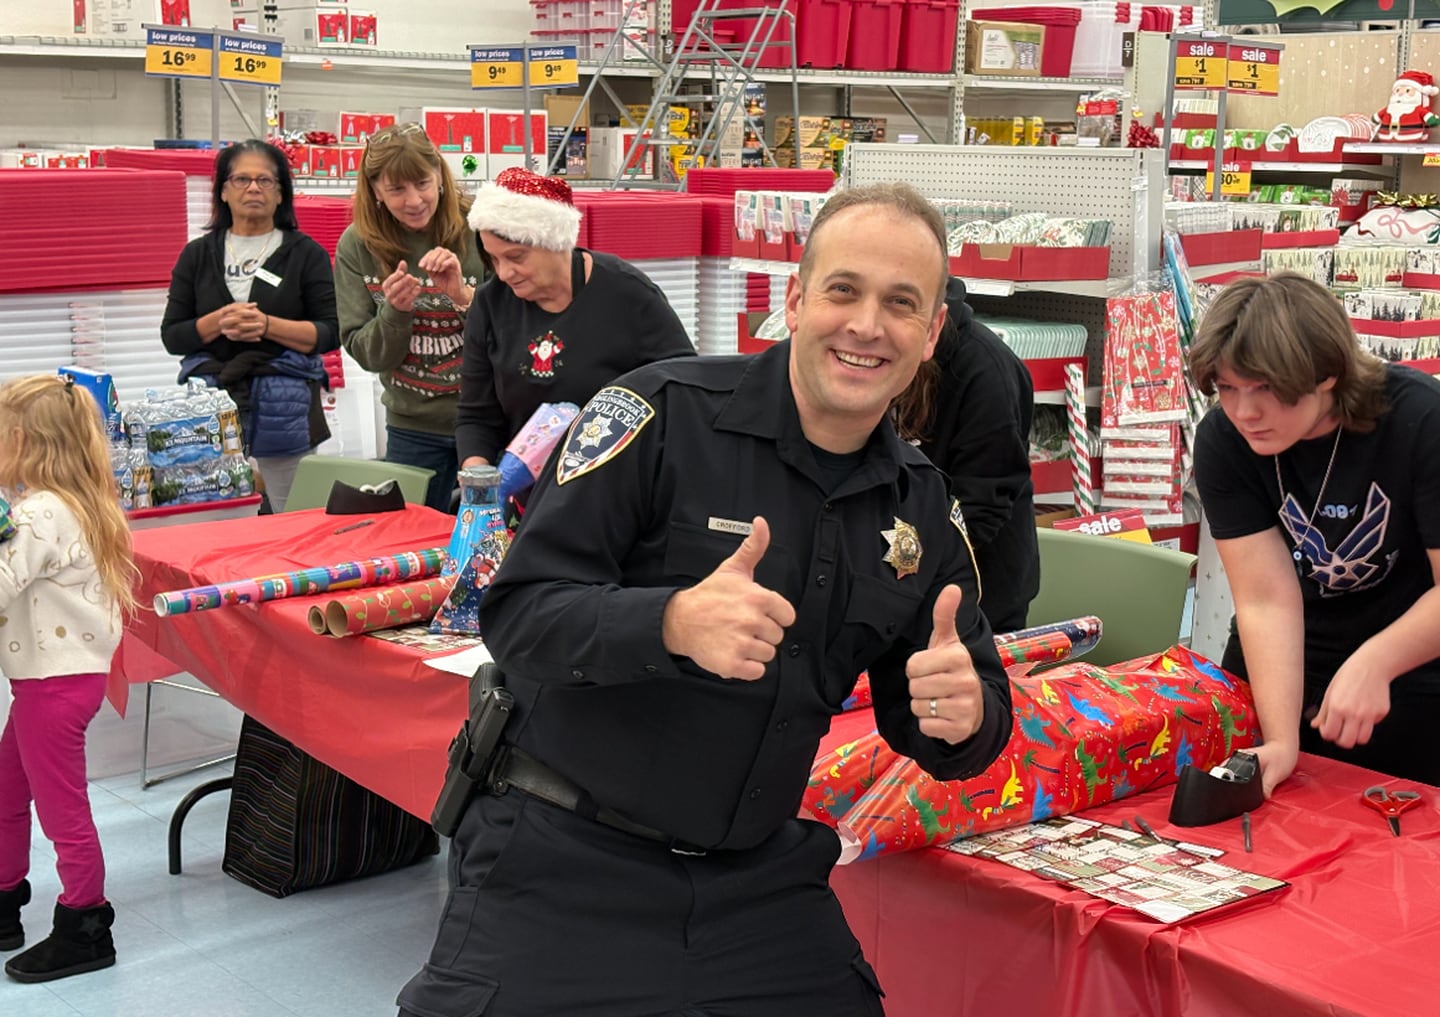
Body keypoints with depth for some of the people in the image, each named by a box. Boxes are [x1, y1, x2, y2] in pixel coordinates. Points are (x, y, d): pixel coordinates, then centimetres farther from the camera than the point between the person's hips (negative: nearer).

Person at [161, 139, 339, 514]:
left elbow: (331, 332, -1)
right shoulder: (198, 255, 13)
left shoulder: (305, 254, 7)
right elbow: (172, 336, 9)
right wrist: (217, 322, -10)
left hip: (285, 412, -1)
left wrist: (267, 325, -14)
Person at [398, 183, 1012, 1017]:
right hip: (568, 859, -4)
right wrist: (673, 624, -36)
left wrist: (963, 713, -17)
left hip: (761, 877, 5)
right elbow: (517, 612, -17)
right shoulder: (665, 414, -13)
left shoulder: (924, 505, 4)